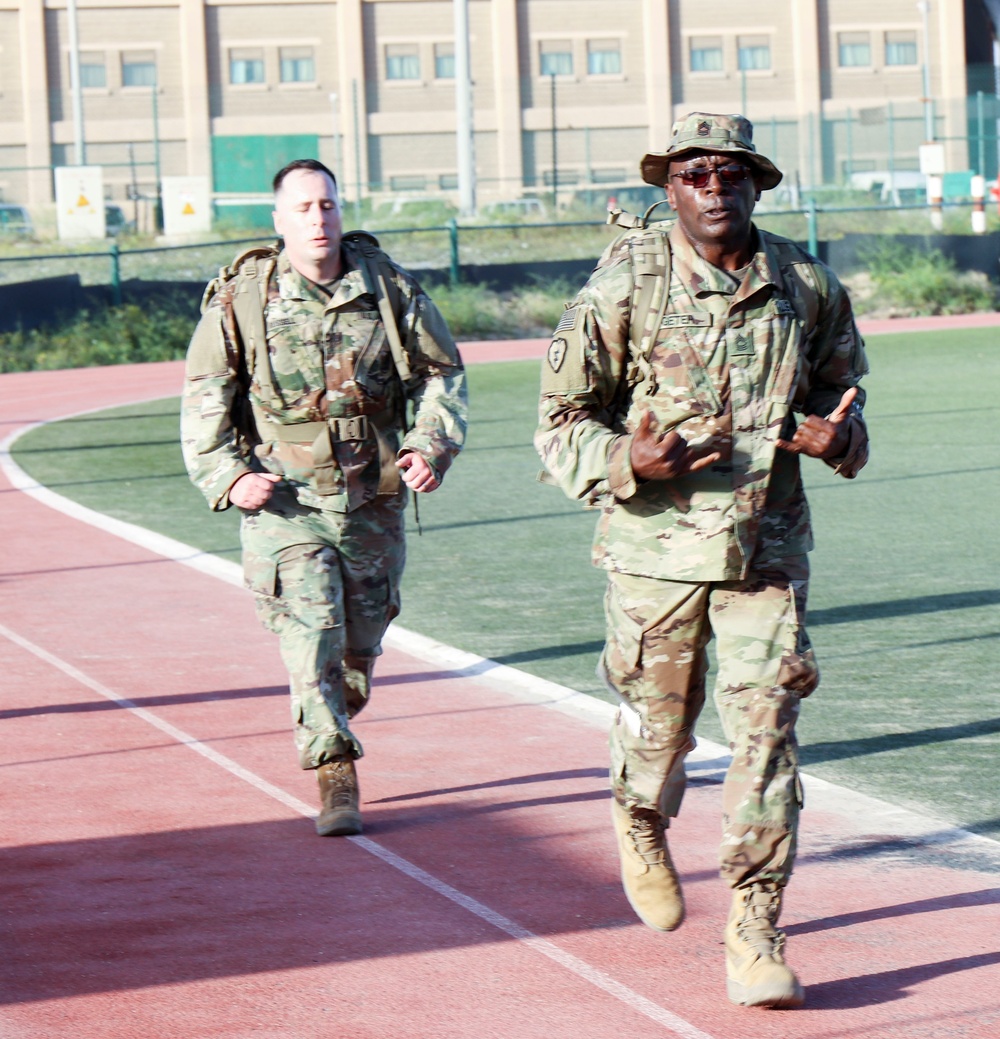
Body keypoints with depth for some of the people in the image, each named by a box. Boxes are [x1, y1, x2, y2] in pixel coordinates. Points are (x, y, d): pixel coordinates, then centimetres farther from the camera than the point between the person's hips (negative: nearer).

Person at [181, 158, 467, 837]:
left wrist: (434, 446, -5)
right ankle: (336, 779, -10)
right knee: (311, 634, -13)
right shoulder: (241, 302, -4)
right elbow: (204, 399, 2)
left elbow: (442, 374, 10)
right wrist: (227, 476, -9)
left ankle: (333, 725, 41)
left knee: (363, 640, 13)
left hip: (373, 496, 3)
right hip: (284, 499, -3)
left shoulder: (390, 289, 0)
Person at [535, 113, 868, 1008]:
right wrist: (629, 461, -23)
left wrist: (840, 437, -5)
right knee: (657, 723, 12)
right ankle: (642, 828, 48)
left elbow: (841, 385, 18)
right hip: (657, 544, -1)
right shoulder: (622, 289, -7)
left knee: (767, 734, -7)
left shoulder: (807, 287, 2)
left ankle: (755, 936, 0)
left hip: (766, 547, 1)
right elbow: (562, 424, -3)